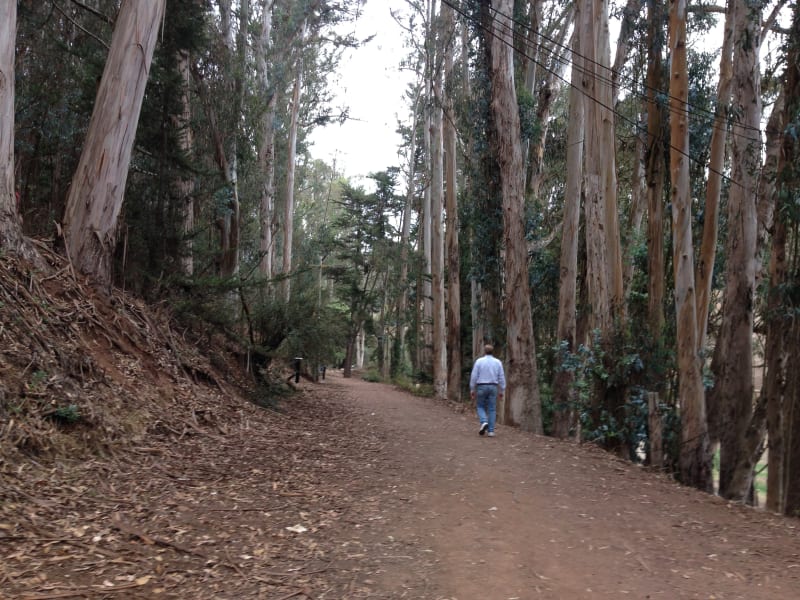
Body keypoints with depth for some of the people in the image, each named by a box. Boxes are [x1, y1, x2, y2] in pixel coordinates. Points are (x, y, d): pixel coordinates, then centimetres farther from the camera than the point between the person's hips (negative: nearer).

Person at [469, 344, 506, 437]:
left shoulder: (479, 361, -5)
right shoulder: (498, 362, 2)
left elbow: (474, 376, -6)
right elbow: (502, 377, 2)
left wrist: (472, 390, 0)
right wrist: (502, 391, 7)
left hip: (481, 387, -2)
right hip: (493, 387, 2)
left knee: (480, 407, 13)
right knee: (492, 409, 5)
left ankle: (484, 422, -12)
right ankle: (491, 431, 1)